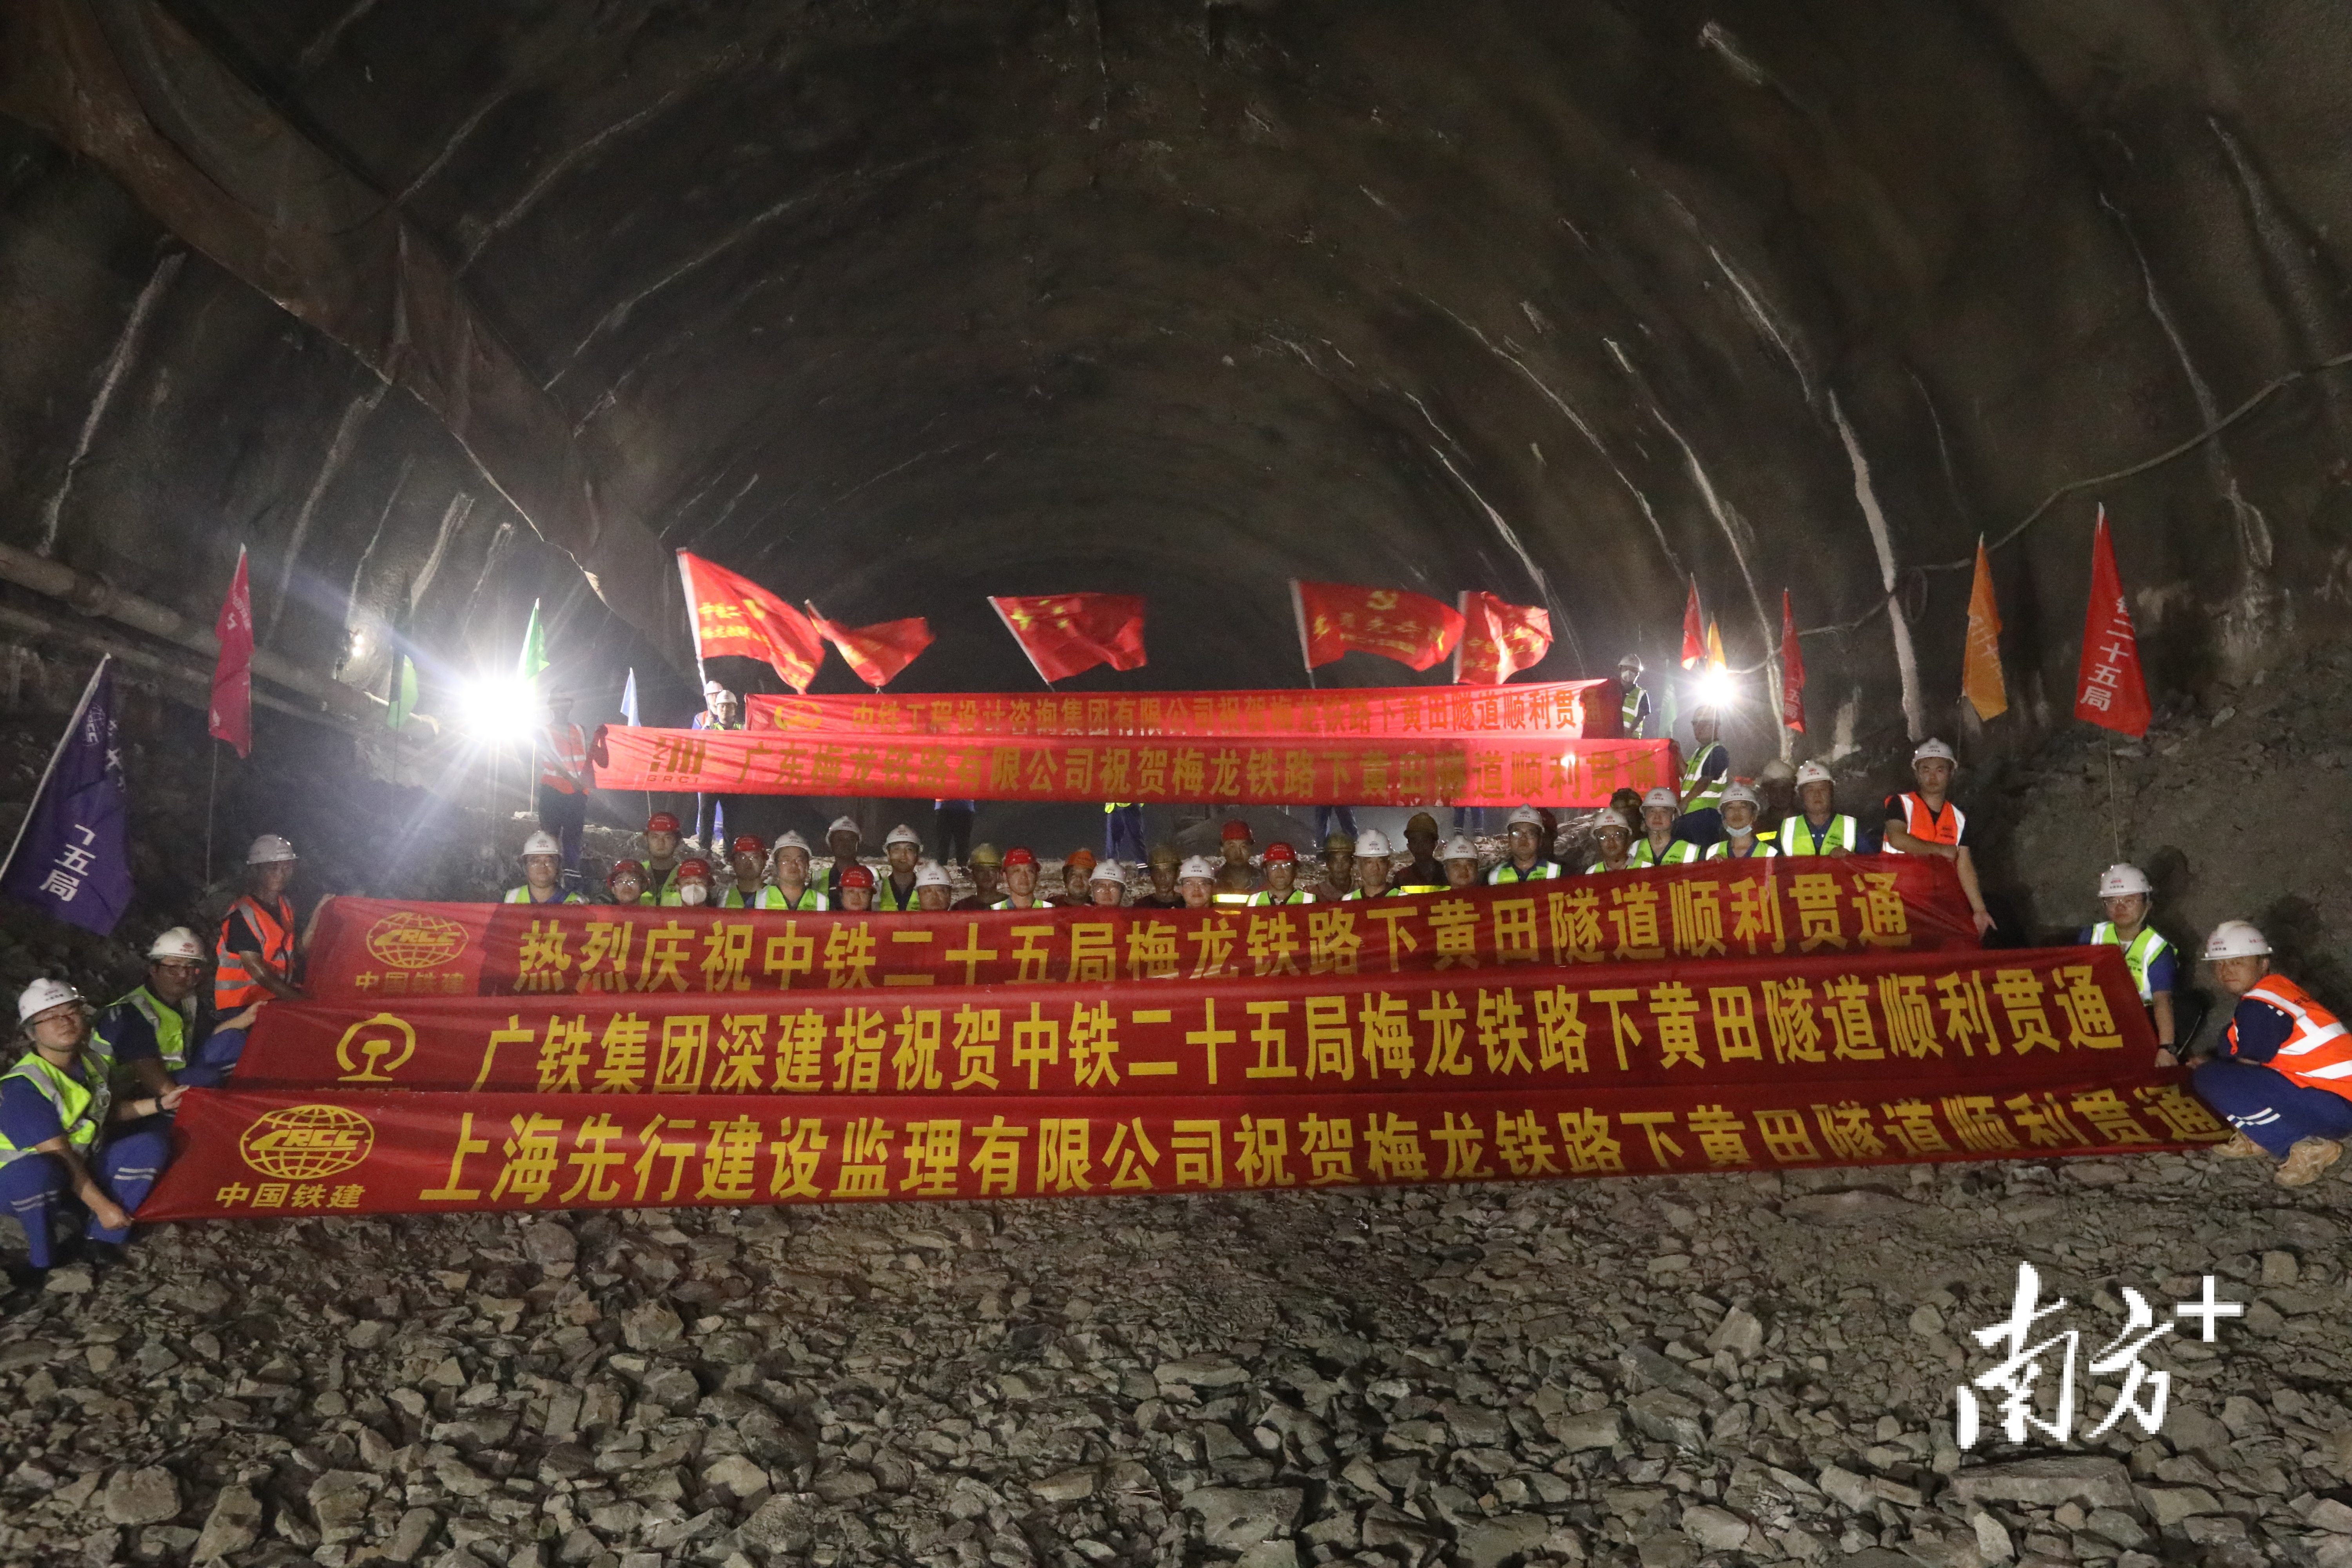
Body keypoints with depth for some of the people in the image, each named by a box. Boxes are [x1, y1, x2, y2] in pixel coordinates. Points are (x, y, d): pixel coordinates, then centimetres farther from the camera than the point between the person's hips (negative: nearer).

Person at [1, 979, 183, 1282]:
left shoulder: (91, 1063, -2)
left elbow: (106, 1112, 16)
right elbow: (58, 1155, -27)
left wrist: (158, 1104, 0)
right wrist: (102, 1206, -26)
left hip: (83, 1168, 7)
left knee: (150, 1145, -11)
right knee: (36, 1172, -40)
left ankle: (103, 1240, -5)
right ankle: (40, 1259, -14)